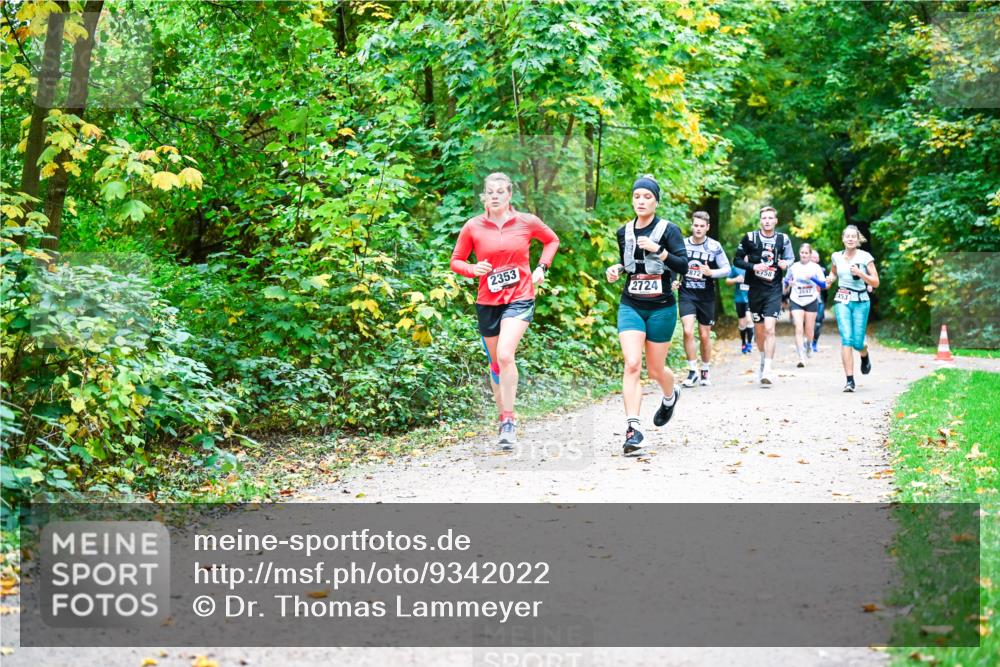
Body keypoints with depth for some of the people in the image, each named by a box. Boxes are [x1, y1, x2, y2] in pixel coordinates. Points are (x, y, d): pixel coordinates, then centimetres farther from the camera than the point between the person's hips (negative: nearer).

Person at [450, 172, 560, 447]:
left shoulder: (527, 222, -1)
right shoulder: (473, 226, -1)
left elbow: (552, 240, 17)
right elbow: (456, 261, 7)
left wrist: (541, 267, 4)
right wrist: (473, 269, -13)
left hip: (519, 298, -3)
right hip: (487, 301, 3)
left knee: (505, 355, -22)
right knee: (495, 361, 13)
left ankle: (509, 421, -16)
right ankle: (504, 418, 32)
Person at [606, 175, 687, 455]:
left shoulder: (668, 230, -6)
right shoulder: (624, 232, 6)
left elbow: (683, 266, -16)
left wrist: (658, 250, -28)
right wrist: (616, 269, 2)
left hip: (661, 308, -2)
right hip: (630, 306, 2)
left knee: (655, 370, 9)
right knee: (632, 364, -17)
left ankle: (670, 396, 45)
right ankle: (633, 428, -19)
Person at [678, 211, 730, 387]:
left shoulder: (715, 246, -2)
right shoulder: (682, 244, 2)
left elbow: (727, 269, -1)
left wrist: (711, 272, -18)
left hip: (706, 296, 0)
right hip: (686, 294, 0)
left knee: (705, 335, 7)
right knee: (688, 331, -16)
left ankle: (705, 372, 24)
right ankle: (693, 371, -6)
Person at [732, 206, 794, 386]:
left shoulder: (783, 239, 2)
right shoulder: (750, 238, -1)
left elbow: (790, 258, 15)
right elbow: (737, 259, 2)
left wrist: (786, 263, -9)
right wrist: (753, 266, -15)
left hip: (774, 290, -1)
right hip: (755, 290, 1)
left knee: (769, 328, -15)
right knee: (759, 330, 12)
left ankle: (766, 371, -18)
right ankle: (763, 361, 38)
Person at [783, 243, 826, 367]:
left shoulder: (816, 267, 0)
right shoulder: (793, 267, 4)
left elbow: (824, 284, -4)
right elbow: (786, 282, 16)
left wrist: (812, 278, -20)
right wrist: (789, 283, -7)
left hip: (811, 301, 0)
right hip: (796, 301, 0)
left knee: (809, 329, 8)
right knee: (799, 329, -13)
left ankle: (809, 345, 43)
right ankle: (801, 357, -15)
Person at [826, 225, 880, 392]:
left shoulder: (865, 257, -3)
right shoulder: (836, 257, 5)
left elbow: (875, 283, -4)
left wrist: (860, 273, -18)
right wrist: (830, 279, 5)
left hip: (861, 301, -1)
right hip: (842, 300, 1)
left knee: (857, 342, -3)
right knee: (846, 338, -14)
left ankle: (865, 355, 37)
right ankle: (850, 380, -14)